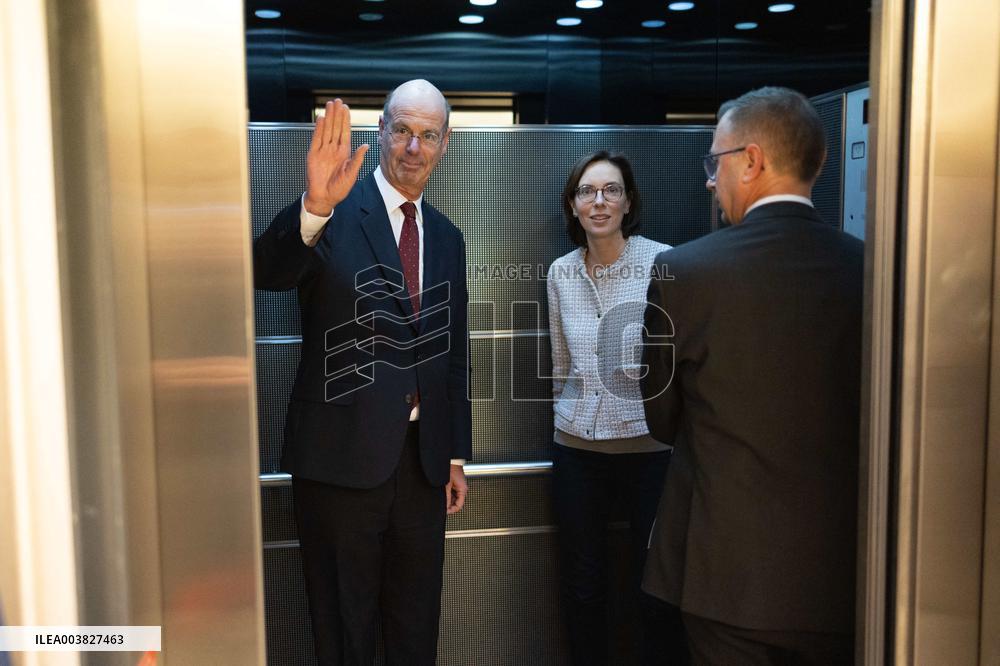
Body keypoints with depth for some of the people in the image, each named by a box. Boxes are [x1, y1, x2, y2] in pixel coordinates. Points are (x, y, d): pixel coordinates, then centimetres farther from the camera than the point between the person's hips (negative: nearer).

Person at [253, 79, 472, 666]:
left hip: (423, 458, 5)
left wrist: (457, 455, 13)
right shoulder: (336, 212, -7)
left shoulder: (447, 237, 10)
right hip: (342, 453, -5)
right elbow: (267, 271, -26)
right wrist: (315, 206, -45)